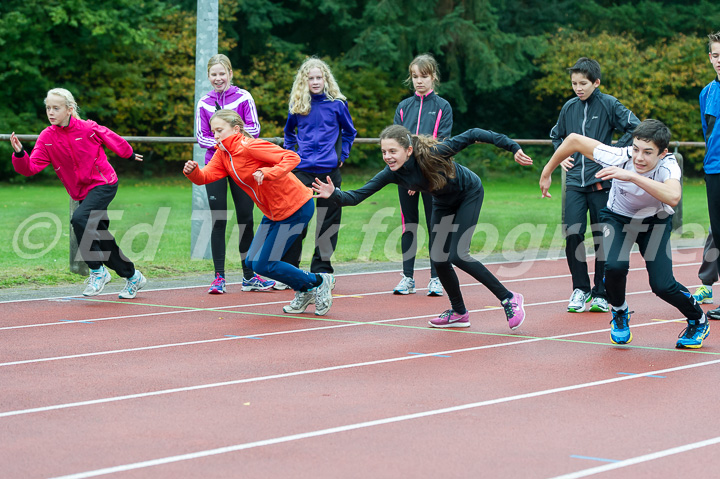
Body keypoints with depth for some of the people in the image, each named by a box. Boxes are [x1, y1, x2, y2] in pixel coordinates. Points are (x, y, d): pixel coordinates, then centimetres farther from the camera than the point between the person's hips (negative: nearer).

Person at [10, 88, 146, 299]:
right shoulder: (46, 138, -6)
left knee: (79, 219, -28)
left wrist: (129, 155, 21)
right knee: (101, 240, 9)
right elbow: (31, 167, -13)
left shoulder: (87, 128, -15)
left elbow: (111, 138, 4)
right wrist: (19, 154, -33)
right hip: (81, 192, 6)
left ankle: (97, 271, -15)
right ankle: (133, 277, 27)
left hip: (104, 183, -6)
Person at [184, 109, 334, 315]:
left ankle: (318, 283, 11)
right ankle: (305, 291, 25)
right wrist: (193, 171, -30)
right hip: (273, 212, 9)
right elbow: (206, 176, -9)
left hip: (296, 208, -9)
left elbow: (292, 158, -28)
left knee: (264, 265, -8)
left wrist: (268, 173, -42)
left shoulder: (250, 147, -21)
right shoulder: (223, 153, 4)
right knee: (252, 262, 9)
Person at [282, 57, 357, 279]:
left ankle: (321, 268, 14)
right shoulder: (297, 105, 5)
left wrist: (342, 155, 6)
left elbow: (349, 132, 14)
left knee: (328, 220, 4)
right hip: (302, 169, 0)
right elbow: (289, 132, 22)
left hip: (329, 169, 0)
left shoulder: (337, 104, 1)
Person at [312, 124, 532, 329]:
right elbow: (357, 196, -27)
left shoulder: (432, 153, -38)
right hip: (443, 203, 5)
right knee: (439, 260, 0)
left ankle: (508, 298, -3)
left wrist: (512, 147, -30)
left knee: (457, 255, -16)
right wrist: (334, 194, -48)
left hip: (469, 193, -5)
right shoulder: (391, 173, -25)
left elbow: (472, 135, -30)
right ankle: (459, 313, 23)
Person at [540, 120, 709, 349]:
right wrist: (547, 172, -9)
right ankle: (619, 313, 7)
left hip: (655, 221, -1)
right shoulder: (619, 157, -32)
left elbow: (673, 197, -56)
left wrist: (632, 176, -60)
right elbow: (574, 140, -20)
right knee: (615, 265, -27)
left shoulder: (668, 165, -34)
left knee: (662, 285, -14)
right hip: (618, 218, 1)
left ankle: (698, 321, 19)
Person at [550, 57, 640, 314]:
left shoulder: (608, 104, -4)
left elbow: (635, 127, -8)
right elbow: (556, 135, 27)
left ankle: (601, 294, 12)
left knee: (603, 239, 2)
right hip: (575, 182, 3)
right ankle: (580, 289, 6)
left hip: (601, 181, -3)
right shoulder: (569, 107, 9)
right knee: (572, 234, -9)